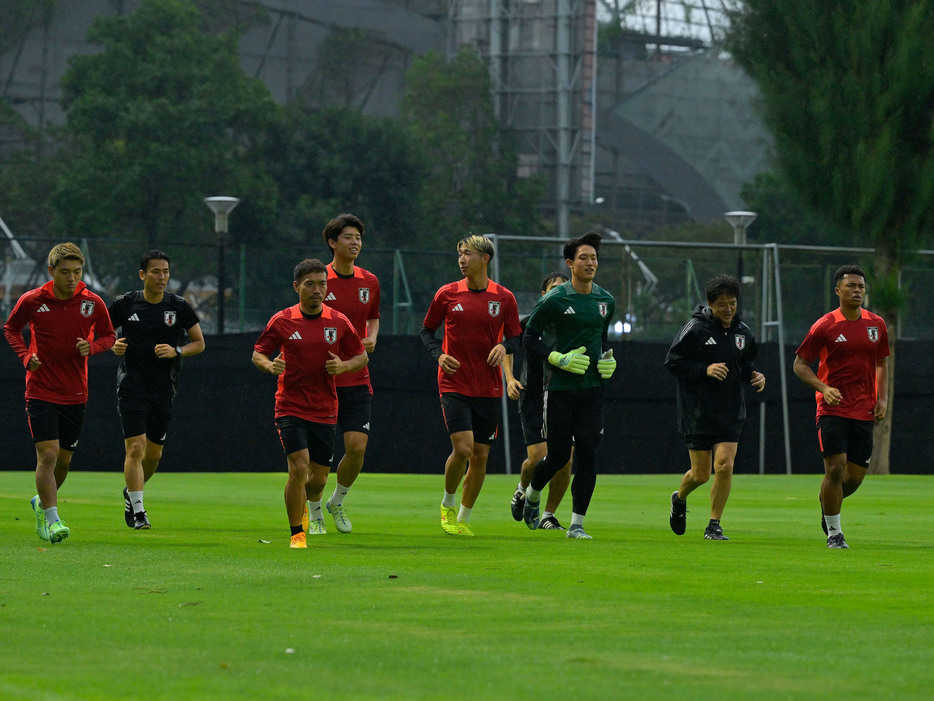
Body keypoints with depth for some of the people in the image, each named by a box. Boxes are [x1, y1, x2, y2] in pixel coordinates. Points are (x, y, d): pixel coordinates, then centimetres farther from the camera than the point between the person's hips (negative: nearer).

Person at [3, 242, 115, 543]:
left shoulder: (92, 303, -4)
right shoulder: (32, 301, -8)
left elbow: (108, 335, 9)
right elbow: (11, 328, 9)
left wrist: (91, 347, -13)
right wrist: (26, 356, -8)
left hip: (75, 394, 3)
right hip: (41, 391, -3)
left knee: (64, 460, 12)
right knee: (47, 455, -15)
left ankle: (42, 503, 39)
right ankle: (52, 520, -13)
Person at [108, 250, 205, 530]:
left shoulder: (179, 307, 0)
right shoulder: (125, 304, -3)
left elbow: (199, 343, 8)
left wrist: (177, 351, -11)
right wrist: (113, 345, -11)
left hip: (164, 388, 3)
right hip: (131, 386, -3)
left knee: (154, 453, 10)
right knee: (135, 448, -14)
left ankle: (131, 493, 38)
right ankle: (138, 512, -10)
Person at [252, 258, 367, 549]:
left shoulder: (339, 322, 2)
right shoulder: (282, 321, -3)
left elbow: (362, 356, 10)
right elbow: (258, 353, 5)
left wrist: (344, 366, -11)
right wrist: (270, 365, -18)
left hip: (325, 411, 2)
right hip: (290, 408, -2)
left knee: (319, 478, 8)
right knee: (299, 469, -18)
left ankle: (313, 505, 44)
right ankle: (296, 533, -6)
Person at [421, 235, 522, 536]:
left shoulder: (504, 298, 3)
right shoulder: (447, 294, 1)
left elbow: (516, 339, 9)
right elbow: (427, 330, 11)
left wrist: (504, 346, -14)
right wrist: (439, 354, -7)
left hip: (489, 389, 2)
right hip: (454, 385, -2)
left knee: (480, 456, 3)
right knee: (462, 448, -16)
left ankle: (463, 519, 17)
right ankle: (447, 505, 9)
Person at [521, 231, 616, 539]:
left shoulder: (605, 301, 9)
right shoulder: (555, 300, -7)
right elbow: (529, 339, -3)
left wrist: (609, 360, 7)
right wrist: (561, 359, -14)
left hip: (593, 388, 4)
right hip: (561, 388, -4)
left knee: (587, 455, -5)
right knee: (558, 454, -1)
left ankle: (577, 523, 1)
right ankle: (531, 496, 30)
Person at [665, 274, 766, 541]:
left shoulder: (743, 332, 7)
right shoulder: (695, 329, -9)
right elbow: (673, 362, -9)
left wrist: (754, 375, 0)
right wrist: (705, 369, -20)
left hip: (731, 411, 3)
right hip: (698, 413, -3)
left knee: (724, 466, -10)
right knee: (701, 474, 2)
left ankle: (714, 526, 4)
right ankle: (679, 499, 37)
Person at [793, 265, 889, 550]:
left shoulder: (876, 325, 7)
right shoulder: (824, 326, -6)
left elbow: (881, 363, 20)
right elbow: (800, 364, -1)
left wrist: (882, 397, 6)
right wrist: (823, 388, -17)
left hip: (863, 411, 4)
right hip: (832, 409, -4)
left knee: (855, 477, 4)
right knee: (835, 469, -14)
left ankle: (826, 500, 37)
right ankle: (833, 533, -1)